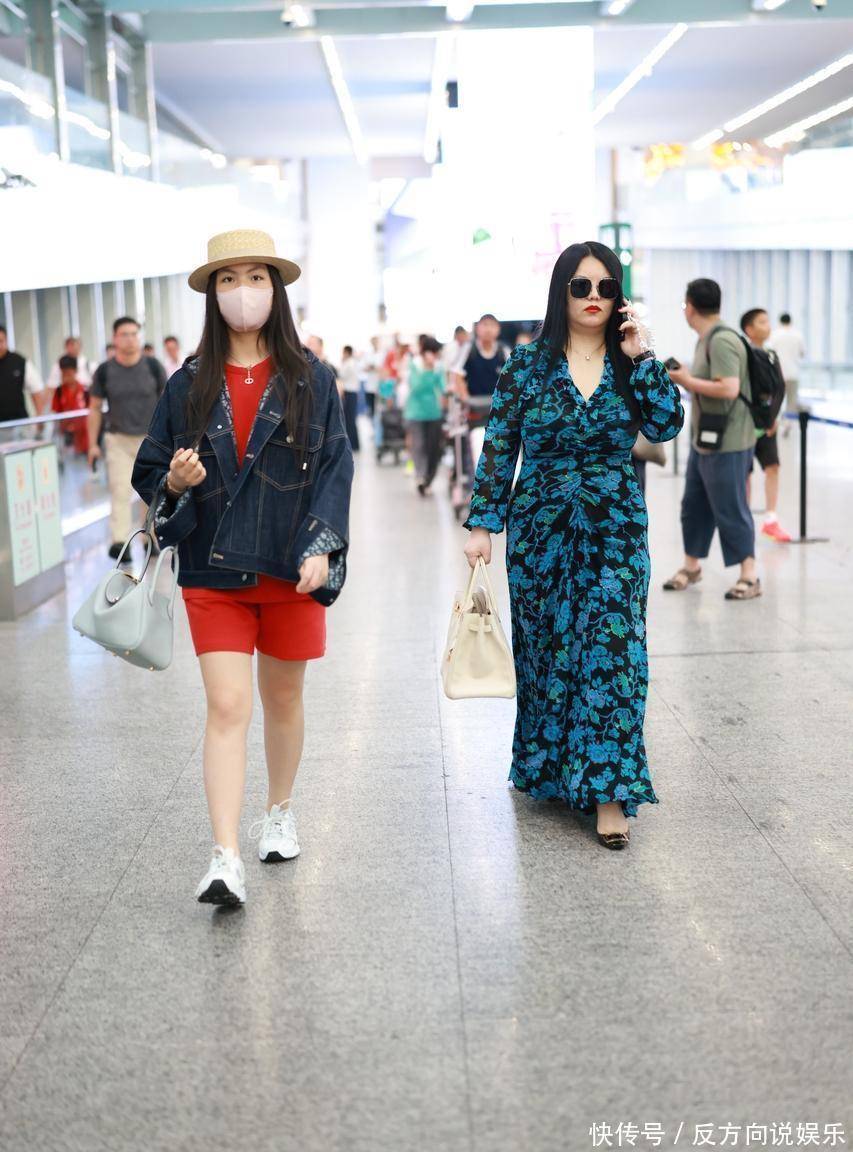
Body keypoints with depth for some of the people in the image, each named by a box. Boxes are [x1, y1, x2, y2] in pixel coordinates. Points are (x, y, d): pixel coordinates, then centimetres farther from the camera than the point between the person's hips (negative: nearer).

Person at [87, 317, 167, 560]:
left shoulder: (153, 366, -4)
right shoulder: (105, 371, -4)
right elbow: (94, 408, 4)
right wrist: (93, 444, 2)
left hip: (151, 438, 1)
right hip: (118, 440, -1)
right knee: (120, 492, -11)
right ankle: (119, 542, -17)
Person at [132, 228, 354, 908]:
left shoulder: (311, 380, 1)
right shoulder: (189, 386, 4)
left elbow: (335, 469, -3)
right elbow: (150, 475, 8)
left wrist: (320, 547, -16)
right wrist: (176, 481, -15)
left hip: (291, 571, 0)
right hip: (215, 573, 0)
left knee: (283, 698, 15)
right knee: (227, 707, -8)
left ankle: (279, 813, 37)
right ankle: (226, 859, -9)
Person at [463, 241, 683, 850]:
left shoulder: (628, 362, 3)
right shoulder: (529, 363, -1)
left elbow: (667, 425, -10)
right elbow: (499, 446, 0)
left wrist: (643, 359, -14)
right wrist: (482, 523, -4)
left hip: (615, 531, 0)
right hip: (541, 528, 0)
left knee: (612, 649, -8)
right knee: (545, 649, 9)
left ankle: (608, 790, -5)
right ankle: (545, 768, 30)